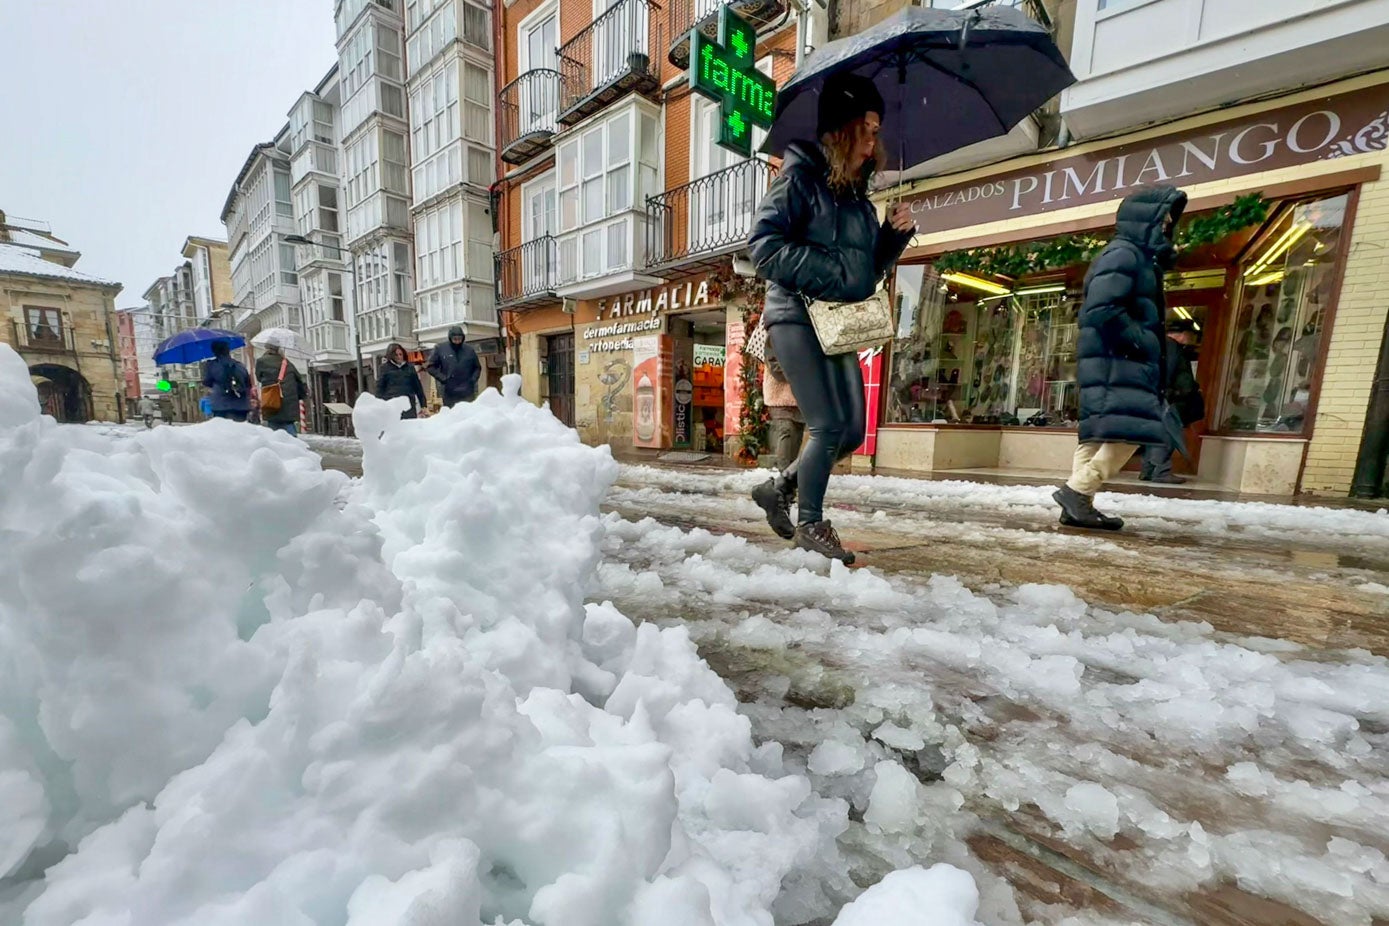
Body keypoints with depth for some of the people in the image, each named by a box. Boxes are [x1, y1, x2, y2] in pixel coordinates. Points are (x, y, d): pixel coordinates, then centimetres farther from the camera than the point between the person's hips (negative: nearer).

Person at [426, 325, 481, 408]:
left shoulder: (469, 349, 5)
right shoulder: (440, 349, 2)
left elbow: (477, 367, 17)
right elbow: (431, 367, 6)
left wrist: (473, 379, 0)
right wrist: (442, 378, -7)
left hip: (467, 393, 1)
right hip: (449, 394, -1)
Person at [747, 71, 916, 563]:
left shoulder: (856, 193, 20)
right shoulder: (801, 175, -1)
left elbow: (871, 266, 24)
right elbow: (764, 244, -13)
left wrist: (896, 232, 6)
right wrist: (828, 270, -16)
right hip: (798, 315, -8)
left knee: (853, 430, 3)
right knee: (829, 426, -12)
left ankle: (781, 489, 20)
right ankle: (811, 523, 5)